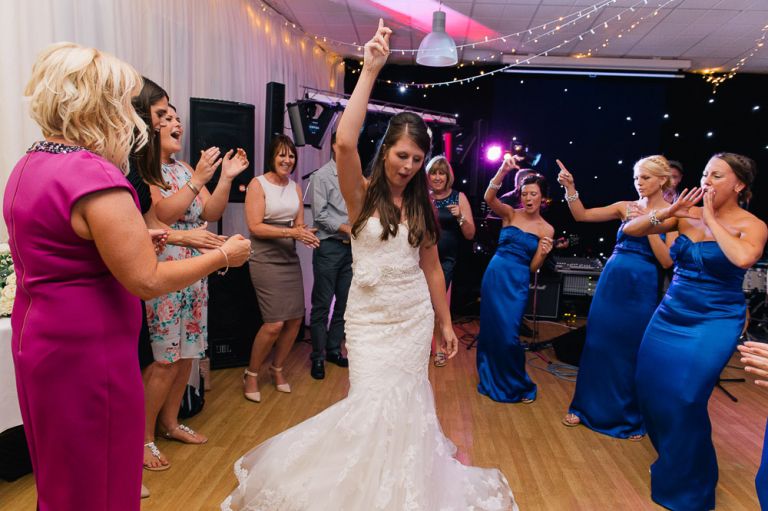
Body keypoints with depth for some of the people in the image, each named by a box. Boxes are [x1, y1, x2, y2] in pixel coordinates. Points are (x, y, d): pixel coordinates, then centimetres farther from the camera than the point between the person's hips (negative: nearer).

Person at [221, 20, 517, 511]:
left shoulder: (422, 204, 3)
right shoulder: (362, 194, -8)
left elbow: (432, 267, 8)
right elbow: (345, 142, -27)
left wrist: (446, 322, 10)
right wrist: (370, 70, -26)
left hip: (414, 314, 3)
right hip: (369, 314, -3)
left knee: (405, 402, 10)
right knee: (374, 401, -5)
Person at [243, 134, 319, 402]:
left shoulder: (295, 187, 11)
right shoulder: (258, 184, -7)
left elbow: (299, 223, 11)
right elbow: (255, 227, -14)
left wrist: (304, 233, -12)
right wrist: (291, 232, -22)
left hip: (290, 257, 6)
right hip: (265, 258, -6)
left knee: (296, 318, 4)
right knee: (275, 323, -11)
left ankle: (277, 368, 28)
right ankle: (251, 374, 12)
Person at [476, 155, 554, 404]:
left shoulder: (546, 229, 1)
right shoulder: (510, 214, 0)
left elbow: (533, 267, 2)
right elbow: (489, 198, -19)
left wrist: (542, 253, -18)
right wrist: (503, 170, -30)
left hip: (517, 282, -1)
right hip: (494, 275, 1)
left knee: (508, 334, -3)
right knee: (489, 328, 11)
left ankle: (518, 385, 22)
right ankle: (491, 380, 35)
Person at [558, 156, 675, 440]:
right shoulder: (625, 207, 6)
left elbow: (667, 261, -12)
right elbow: (582, 215, 2)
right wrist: (570, 189, -12)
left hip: (642, 290, -3)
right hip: (610, 283, 3)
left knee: (632, 352, 7)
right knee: (598, 344, 8)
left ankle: (632, 418, 27)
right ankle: (586, 407, 25)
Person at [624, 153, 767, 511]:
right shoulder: (687, 214, 2)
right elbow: (630, 230, 1)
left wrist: (711, 219, -20)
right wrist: (669, 211, -13)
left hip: (714, 324, -4)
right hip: (669, 316, 5)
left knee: (683, 399, -10)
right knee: (649, 388, 6)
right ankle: (670, 457, 34)